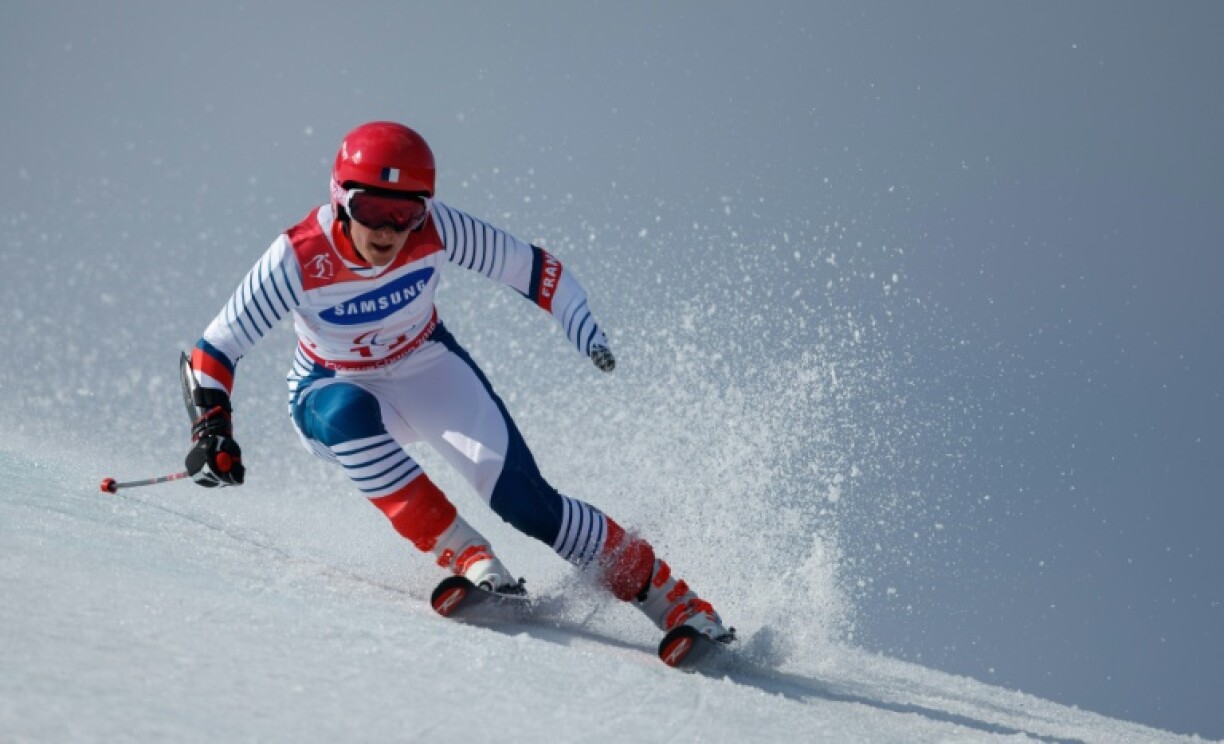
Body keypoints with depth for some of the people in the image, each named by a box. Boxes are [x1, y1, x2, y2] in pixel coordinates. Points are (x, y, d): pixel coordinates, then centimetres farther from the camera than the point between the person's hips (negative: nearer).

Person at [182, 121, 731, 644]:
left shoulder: (437, 230, -25)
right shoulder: (298, 259, -29)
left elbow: (534, 268, -13)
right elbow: (212, 352, -21)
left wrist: (586, 336, -27)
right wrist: (212, 432, -35)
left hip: (428, 370, 1)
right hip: (332, 392, -1)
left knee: (524, 501, -17)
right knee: (348, 413, -39)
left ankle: (666, 594, -3)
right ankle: (463, 553, -31)